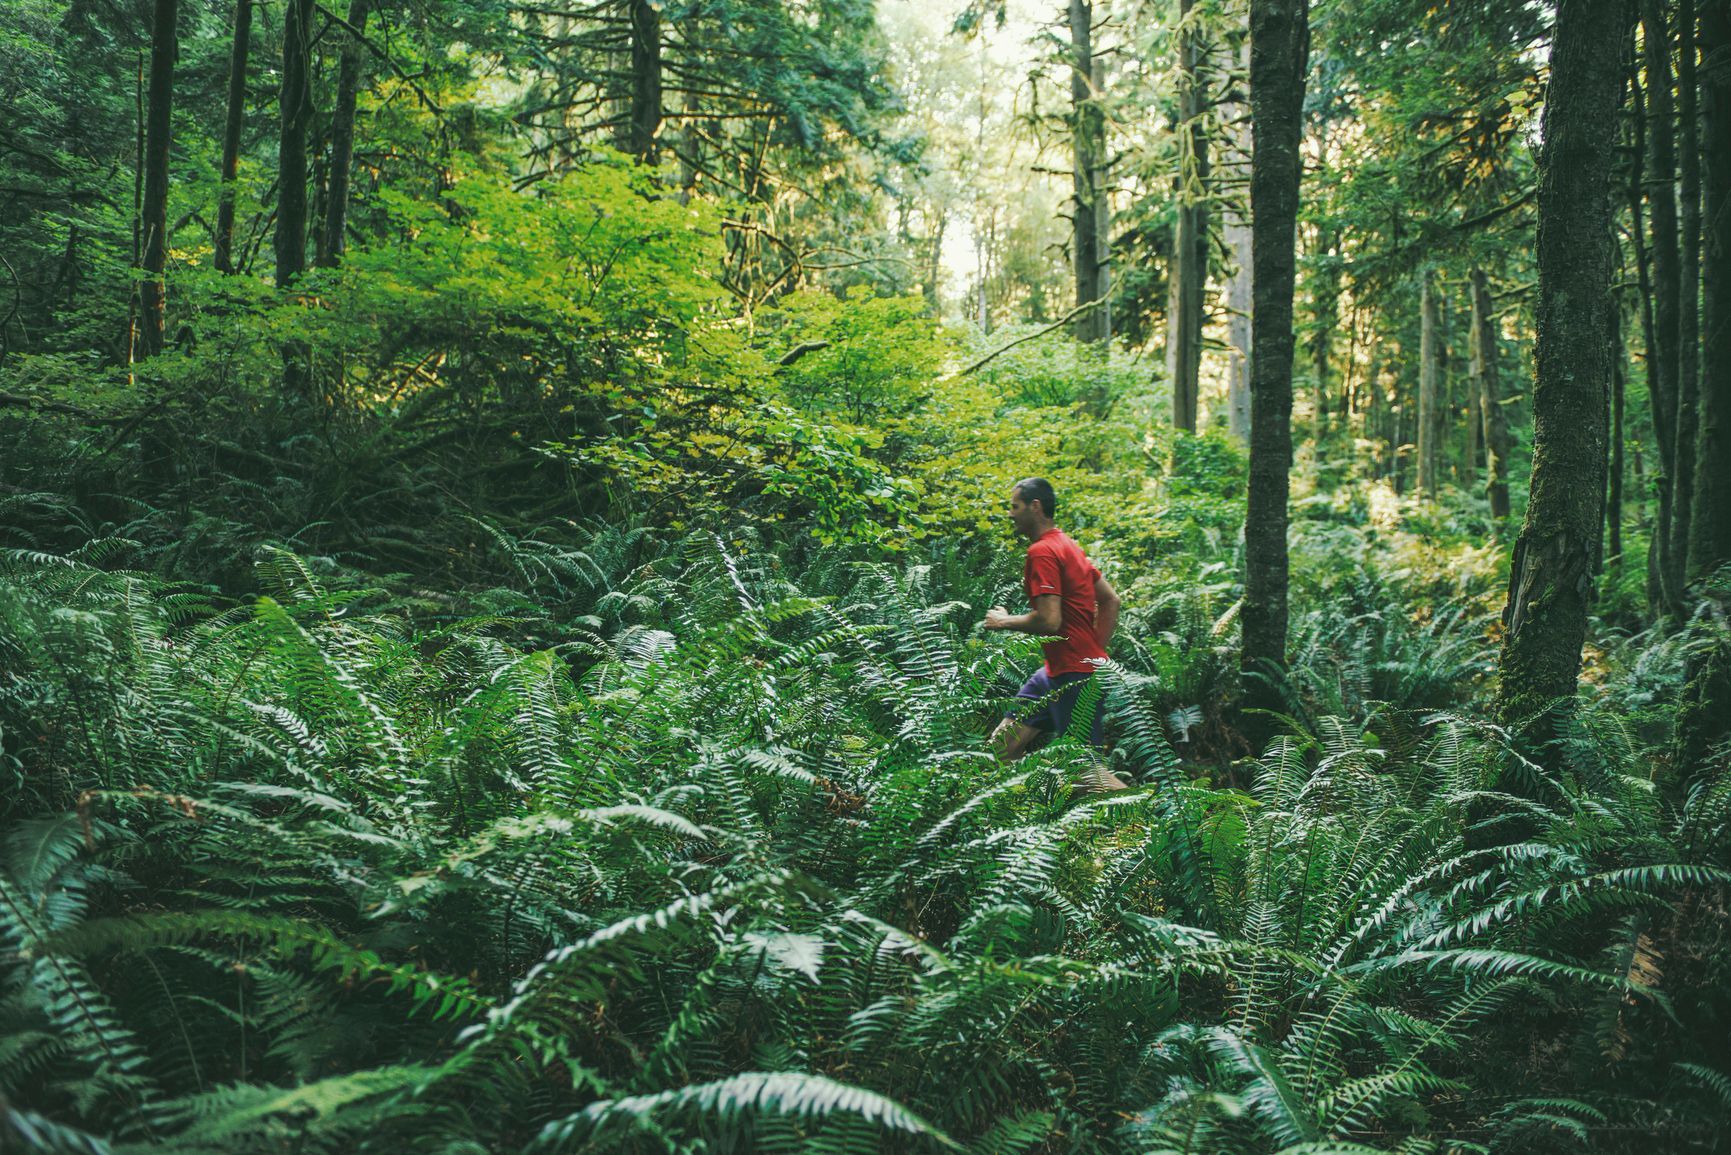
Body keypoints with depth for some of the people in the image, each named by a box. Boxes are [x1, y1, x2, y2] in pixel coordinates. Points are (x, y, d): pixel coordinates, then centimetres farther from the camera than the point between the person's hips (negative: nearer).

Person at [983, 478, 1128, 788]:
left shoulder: (1042, 552, -15)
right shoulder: (1066, 545, 15)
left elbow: (1049, 621, -24)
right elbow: (1112, 600, 20)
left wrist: (1005, 621, -8)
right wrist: (1095, 649, 17)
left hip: (1075, 675, -10)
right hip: (1056, 671, 10)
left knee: (1087, 771, -7)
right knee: (1002, 745, 9)